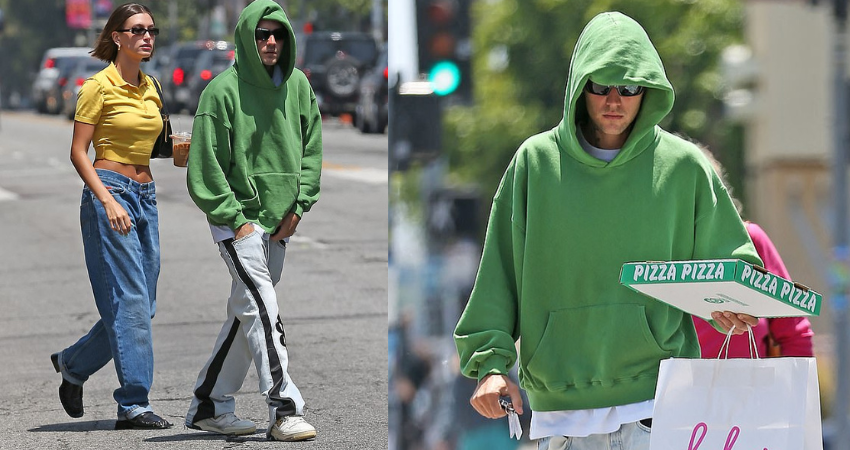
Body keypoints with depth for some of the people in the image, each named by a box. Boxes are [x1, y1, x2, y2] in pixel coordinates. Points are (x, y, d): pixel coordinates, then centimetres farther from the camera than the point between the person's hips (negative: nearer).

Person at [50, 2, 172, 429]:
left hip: (144, 196, 8)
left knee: (141, 305, 7)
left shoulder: (149, 87, 14)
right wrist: (108, 201, -20)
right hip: (108, 191, -8)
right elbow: (79, 153, -11)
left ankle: (73, 363, 27)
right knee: (129, 301, -11)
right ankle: (134, 404, -9)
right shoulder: (99, 86, -8)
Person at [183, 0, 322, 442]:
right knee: (262, 308, -15)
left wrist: (298, 206, 3)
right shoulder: (223, 90, -11)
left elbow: (311, 148, 14)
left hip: (279, 221, 7)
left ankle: (209, 405, 23)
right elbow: (206, 164, -10)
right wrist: (234, 219, -13)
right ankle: (284, 410, -19)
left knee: (246, 313, 12)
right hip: (236, 217, -7)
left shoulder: (297, 85, 5)